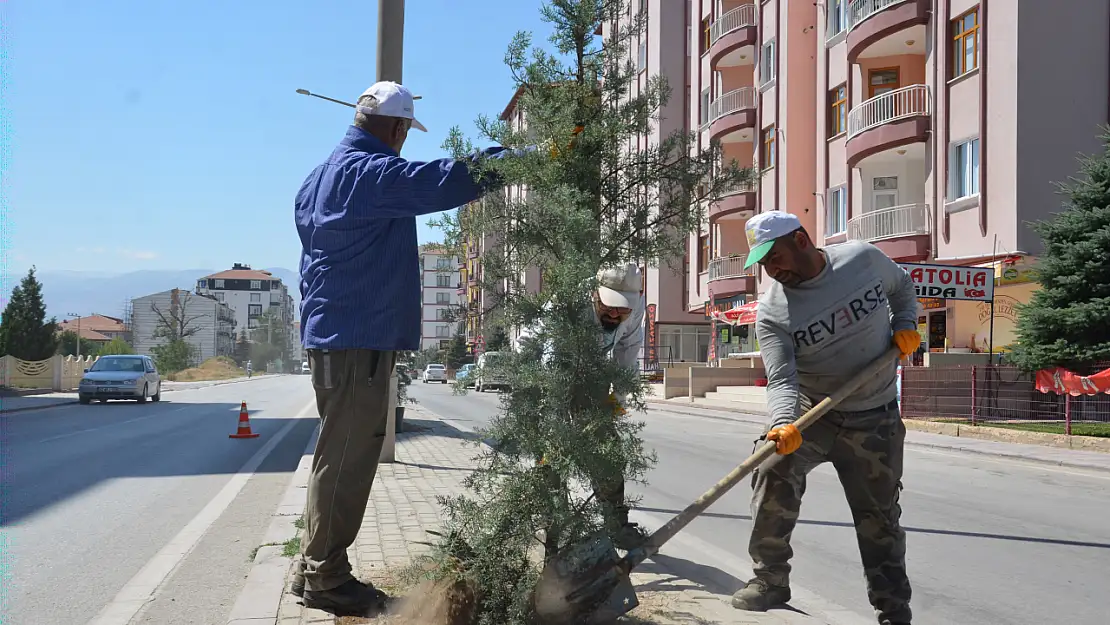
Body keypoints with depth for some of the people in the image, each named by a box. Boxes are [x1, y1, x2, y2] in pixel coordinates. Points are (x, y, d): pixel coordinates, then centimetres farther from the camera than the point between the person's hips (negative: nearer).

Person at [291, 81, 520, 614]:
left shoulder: (318, 178, 17)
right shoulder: (374, 174, -15)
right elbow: (448, 182, -23)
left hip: (325, 332, 10)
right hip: (361, 339, -10)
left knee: (340, 455, 17)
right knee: (346, 459, -3)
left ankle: (314, 566, 25)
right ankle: (325, 578, 5)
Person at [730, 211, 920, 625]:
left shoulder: (865, 259, -8)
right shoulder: (772, 312, -14)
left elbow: (902, 285, 15)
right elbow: (781, 379, -23)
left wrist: (905, 325, -2)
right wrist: (783, 424, -41)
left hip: (875, 420, 1)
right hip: (810, 413, 0)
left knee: (880, 519, 5)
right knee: (775, 473, -24)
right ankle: (770, 579, -8)